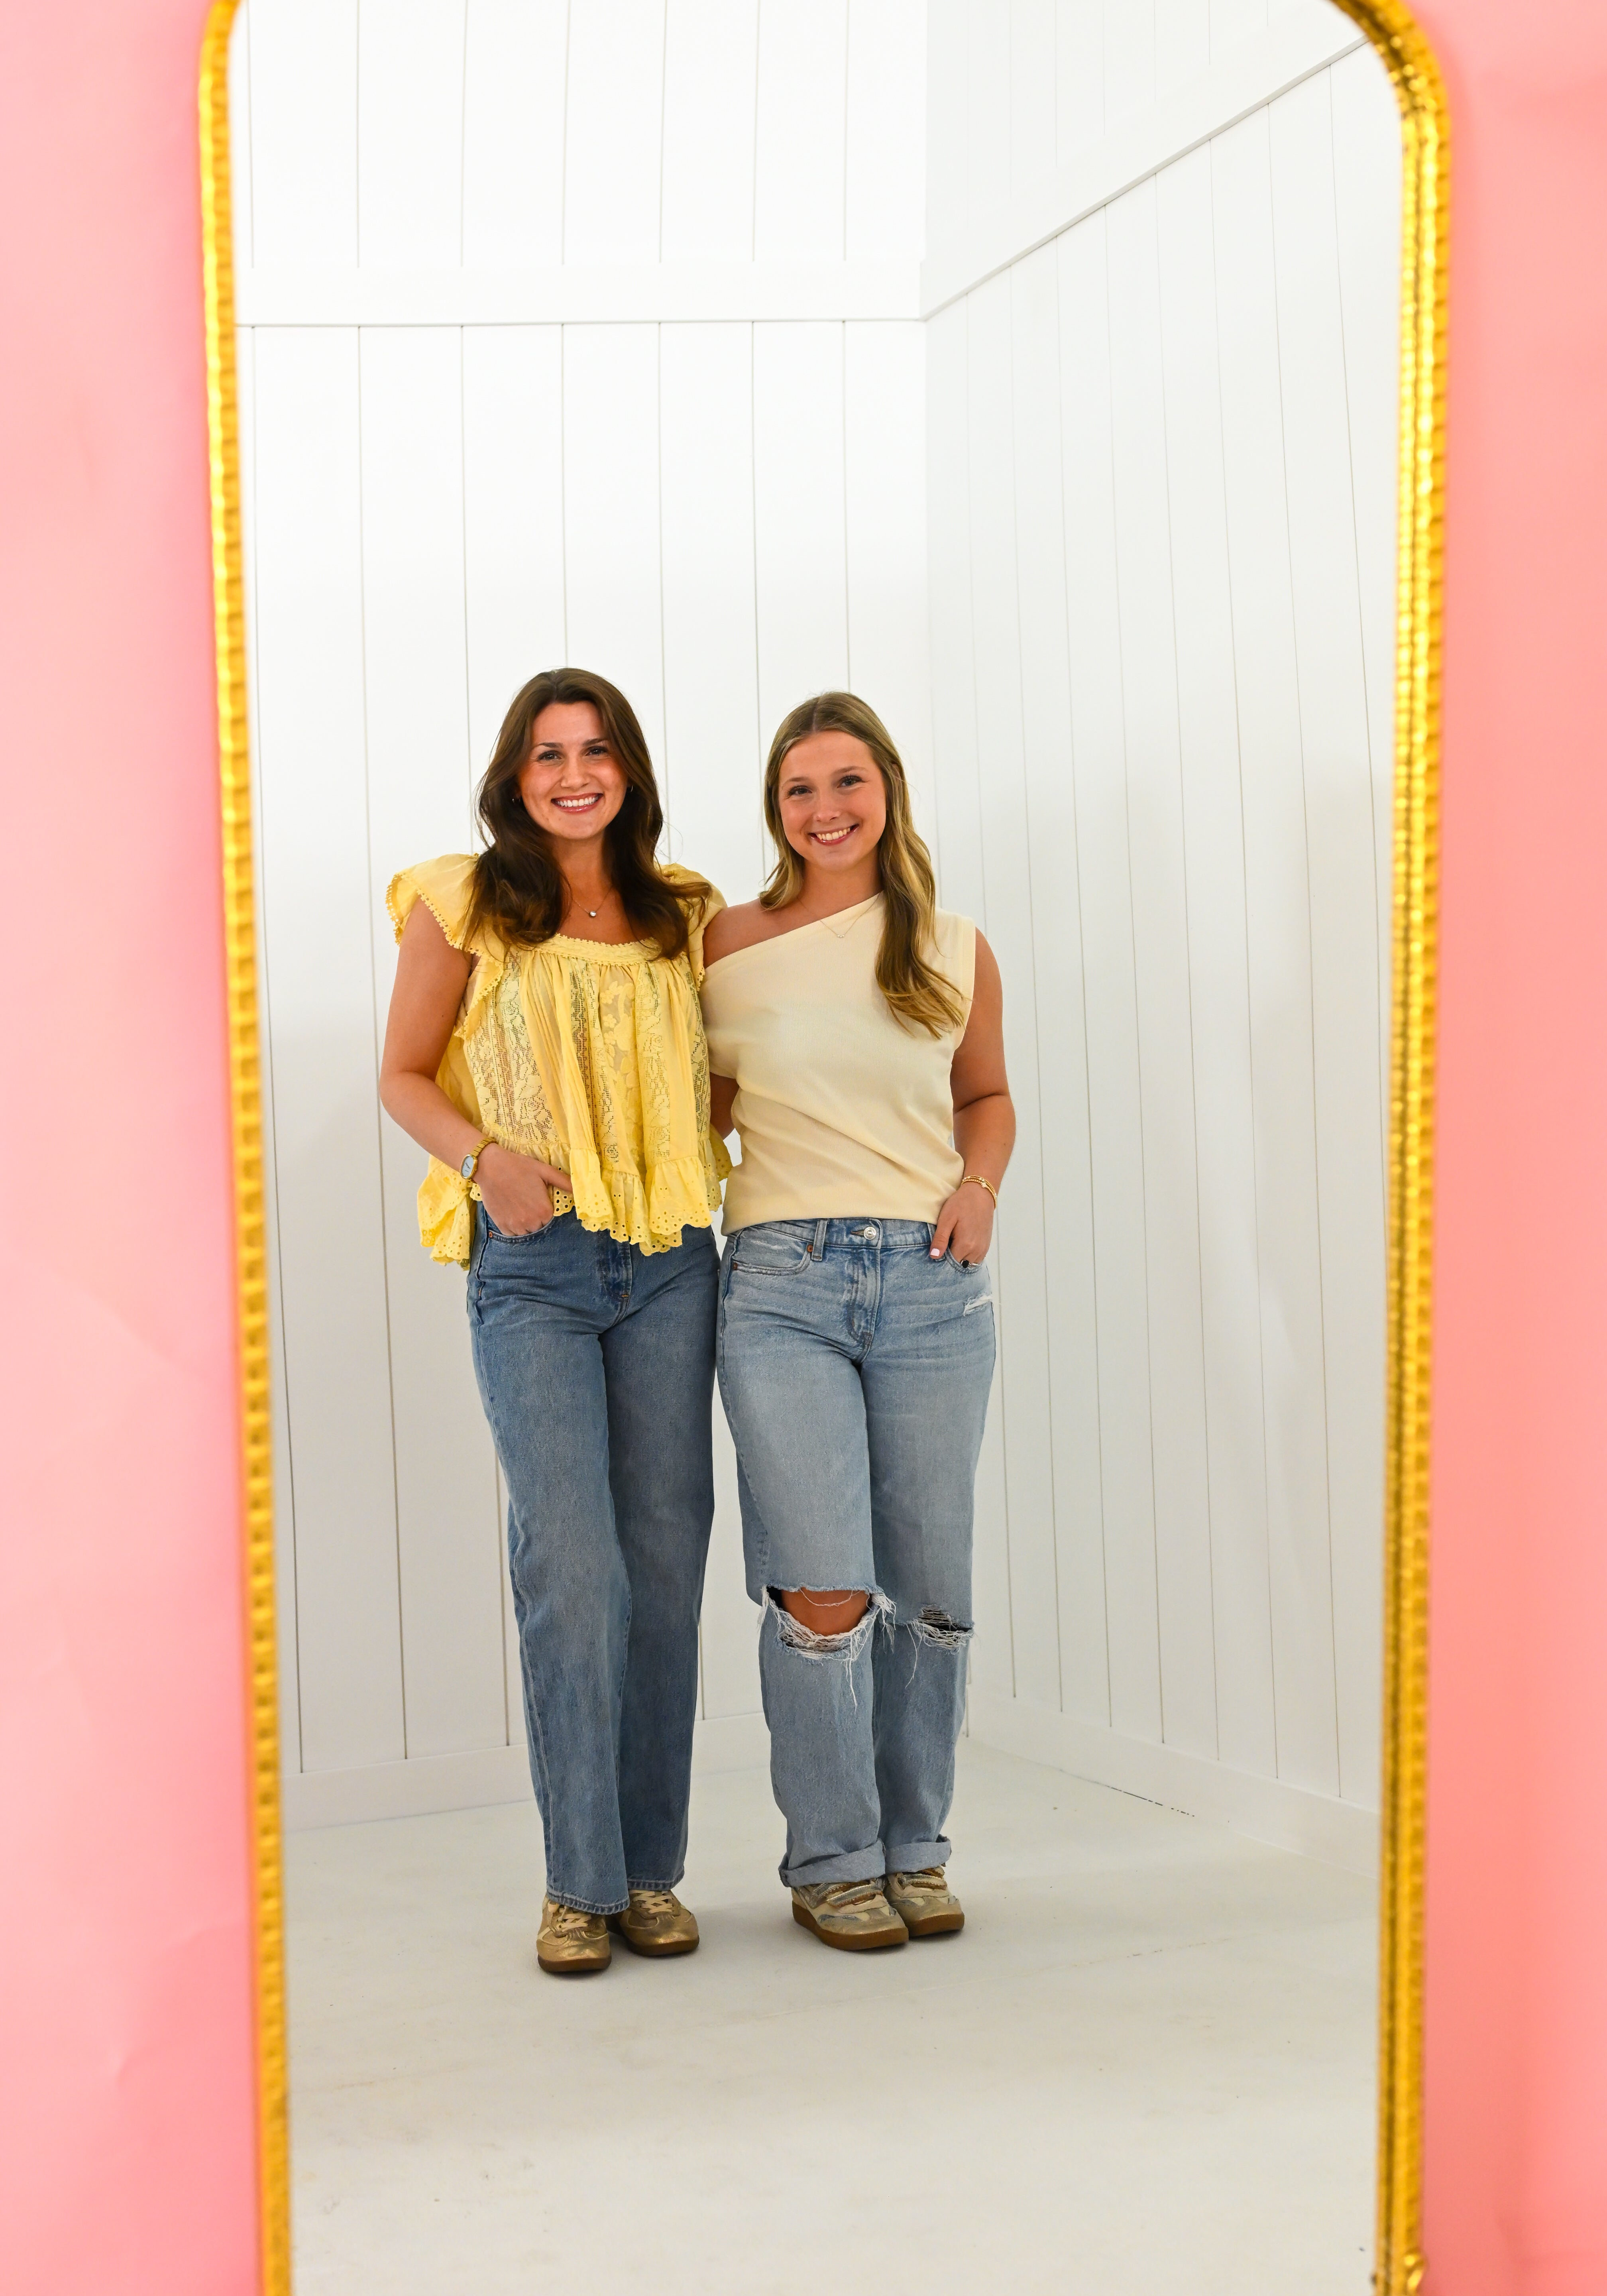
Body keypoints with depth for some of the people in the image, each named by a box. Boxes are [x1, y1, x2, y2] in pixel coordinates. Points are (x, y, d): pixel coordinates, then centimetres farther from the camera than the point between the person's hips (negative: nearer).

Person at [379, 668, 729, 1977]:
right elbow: (405, 1076, 6)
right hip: (532, 1268, -3)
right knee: (574, 1566, -12)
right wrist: (486, 1157, -12)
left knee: (665, 1564, 4)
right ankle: (580, 1882, 2)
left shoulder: (682, 915, 12)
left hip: (669, 1264, 3)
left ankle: (652, 1872, 15)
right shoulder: (461, 905, 3)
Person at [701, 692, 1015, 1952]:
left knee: (931, 1590, 6)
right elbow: (699, 1112, 15)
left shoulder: (957, 952, 9)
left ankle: (914, 1847, 23)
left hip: (933, 1284, 2)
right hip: (782, 1281, -2)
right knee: (824, 1593, -9)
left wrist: (980, 1186, 5)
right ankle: (831, 1860, 9)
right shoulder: (727, 946, 5)